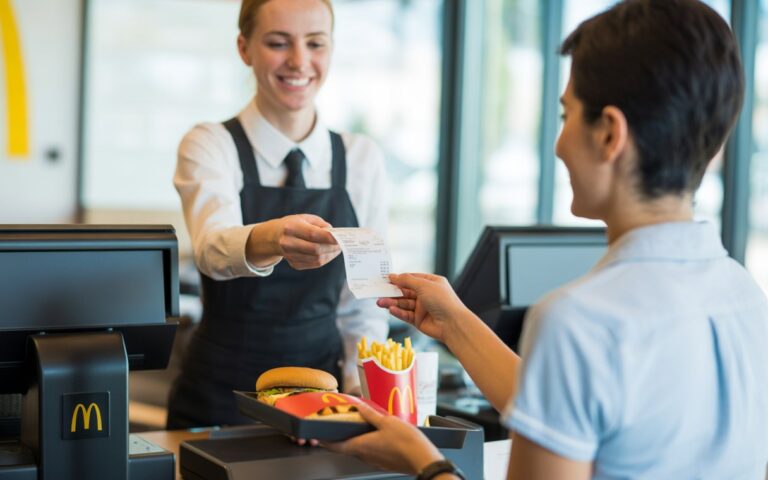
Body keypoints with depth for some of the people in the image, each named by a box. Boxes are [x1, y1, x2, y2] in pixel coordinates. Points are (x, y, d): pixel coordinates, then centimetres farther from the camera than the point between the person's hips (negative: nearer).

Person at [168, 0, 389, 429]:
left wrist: (358, 391, -9)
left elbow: (363, 304, 6)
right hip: (220, 399, -2)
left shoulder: (363, 159, 2)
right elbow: (214, 248, -27)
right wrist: (269, 240, -47)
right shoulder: (210, 146, -7)